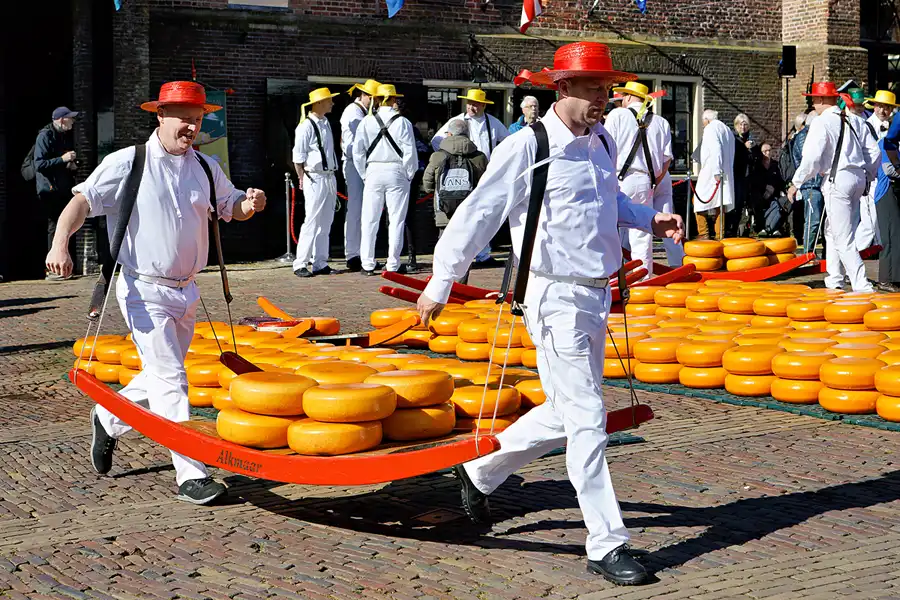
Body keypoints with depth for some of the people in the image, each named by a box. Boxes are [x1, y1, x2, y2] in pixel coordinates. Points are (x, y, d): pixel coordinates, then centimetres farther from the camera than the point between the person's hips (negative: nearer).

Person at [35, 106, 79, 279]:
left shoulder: (66, 136, 14)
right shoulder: (45, 136, -10)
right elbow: (39, 164, -18)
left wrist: (73, 164, 2)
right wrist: (62, 159, -23)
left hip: (65, 189, 8)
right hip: (50, 190, -8)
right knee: (55, 227, -8)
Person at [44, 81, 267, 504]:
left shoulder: (205, 167, 9)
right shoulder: (128, 163, -8)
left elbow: (230, 208, 20)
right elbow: (83, 200, -13)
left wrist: (250, 203, -4)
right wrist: (60, 242, -29)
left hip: (186, 291, 7)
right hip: (144, 291, -7)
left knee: (162, 376, 19)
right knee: (170, 379, -10)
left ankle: (109, 419, 45)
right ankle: (191, 475, -9)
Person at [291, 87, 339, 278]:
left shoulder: (326, 124, 14)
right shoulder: (306, 126, -12)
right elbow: (298, 158, -10)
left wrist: (332, 177, 16)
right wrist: (302, 179, -9)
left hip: (329, 178, 8)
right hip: (315, 178, -8)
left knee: (326, 223, 9)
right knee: (312, 222, -8)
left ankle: (320, 263, 15)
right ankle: (300, 264, -3)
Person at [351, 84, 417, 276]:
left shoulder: (367, 122, 2)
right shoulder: (403, 122, -5)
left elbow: (358, 151, 3)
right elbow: (410, 152, -6)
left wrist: (364, 174, 11)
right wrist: (410, 174, 6)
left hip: (374, 173, 2)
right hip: (396, 173, -2)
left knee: (370, 220, 6)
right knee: (396, 220, 3)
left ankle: (368, 264, 8)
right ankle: (393, 264, 2)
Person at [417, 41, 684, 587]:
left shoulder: (602, 143, 11)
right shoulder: (527, 147, -12)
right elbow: (479, 214, -8)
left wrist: (650, 220, 10)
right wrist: (440, 283, -7)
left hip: (596, 294, 8)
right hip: (556, 296, -8)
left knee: (568, 414, 17)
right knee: (587, 417, -7)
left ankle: (481, 473, 36)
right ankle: (607, 545, -1)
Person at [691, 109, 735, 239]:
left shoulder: (710, 128, -6)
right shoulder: (727, 130, 20)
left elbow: (715, 149, -19)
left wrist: (716, 171, -22)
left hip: (711, 172, -8)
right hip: (726, 174, 8)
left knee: (698, 201, -1)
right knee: (719, 204, 7)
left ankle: (703, 233, -6)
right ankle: (720, 234, 5)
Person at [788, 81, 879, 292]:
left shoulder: (821, 122, -10)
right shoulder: (855, 120, 11)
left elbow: (811, 158, -16)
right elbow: (873, 151, 13)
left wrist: (796, 183, -7)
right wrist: (867, 177, 25)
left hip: (837, 179, -8)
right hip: (858, 178, 8)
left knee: (843, 238, -5)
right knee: (832, 231, 21)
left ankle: (861, 285, -12)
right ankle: (835, 281, 26)